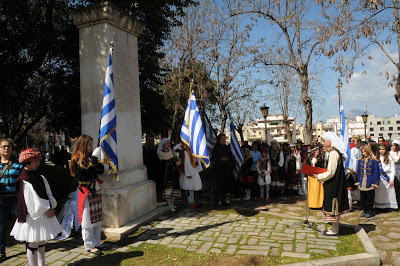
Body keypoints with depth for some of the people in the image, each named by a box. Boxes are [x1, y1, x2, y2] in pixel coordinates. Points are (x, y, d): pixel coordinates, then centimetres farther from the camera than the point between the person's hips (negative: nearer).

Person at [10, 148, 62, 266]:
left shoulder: (40, 177, 8)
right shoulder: (24, 180, -15)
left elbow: (48, 194, 5)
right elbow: (32, 200, -18)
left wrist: (50, 207, -10)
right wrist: (46, 210, -15)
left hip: (44, 214, 8)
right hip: (32, 216, -8)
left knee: (41, 242, 16)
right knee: (32, 244, 4)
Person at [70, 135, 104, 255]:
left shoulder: (90, 157, 10)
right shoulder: (77, 160, -10)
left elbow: (101, 170, 11)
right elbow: (87, 171, -23)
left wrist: (98, 165, -10)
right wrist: (94, 158, -21)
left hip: (95, 190, 7)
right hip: (86, 192, -7)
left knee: (97, 217, 12)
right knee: (88, 219, 1)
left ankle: (97, 243, 24)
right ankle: (89, 245, 13)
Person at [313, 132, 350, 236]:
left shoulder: (333, 153, -20)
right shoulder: (331, 152, 11)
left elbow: (330, 172, -21)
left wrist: (318, 177, -11)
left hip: (333, 184, -10)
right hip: (333, 184, 10)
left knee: (333, 206, 0)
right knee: (333, 206, 16)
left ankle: (335, 230, 11)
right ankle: (335, 228, 26)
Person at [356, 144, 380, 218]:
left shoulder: (374, 161, -6)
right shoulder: (360, 161, 6)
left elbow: (376, 173, -5)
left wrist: (374, 184, -9)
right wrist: (358, 182, 8)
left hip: (370, 184, -4)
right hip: (362, 184, 4)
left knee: (370, 198, 4)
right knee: (363, 198, 9)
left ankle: (369, 211, 18)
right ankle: (364, 211, 23)